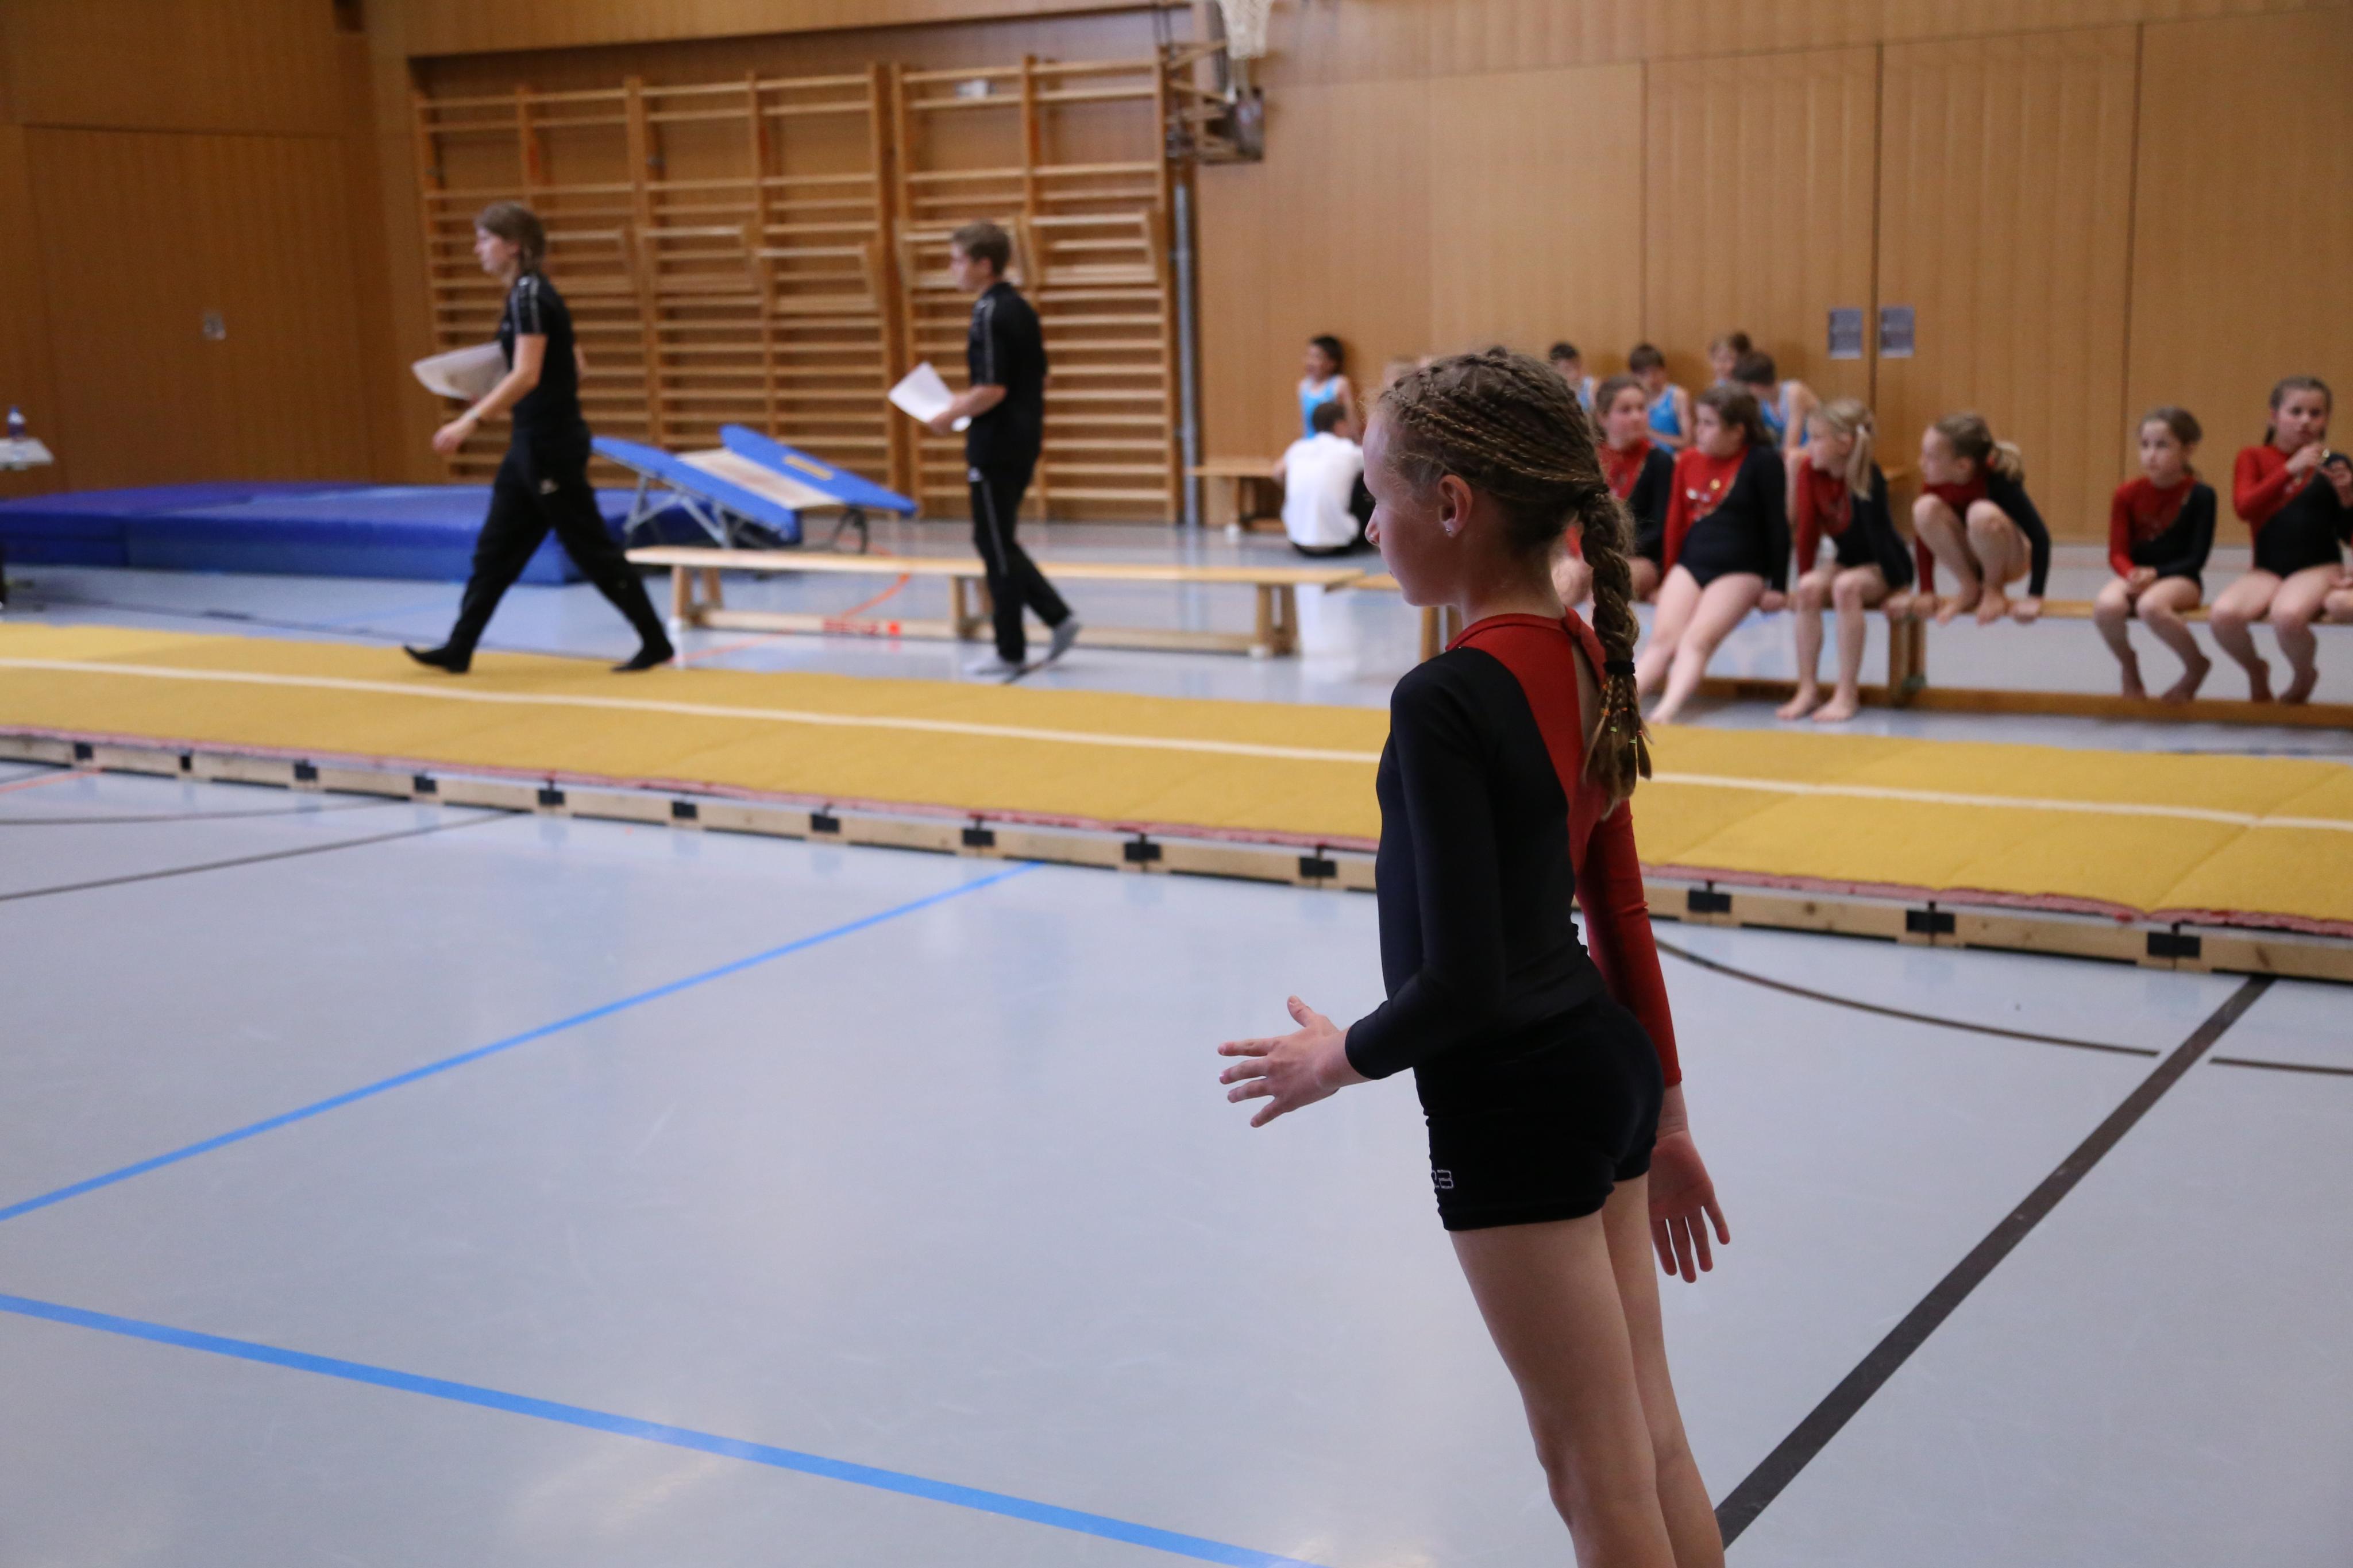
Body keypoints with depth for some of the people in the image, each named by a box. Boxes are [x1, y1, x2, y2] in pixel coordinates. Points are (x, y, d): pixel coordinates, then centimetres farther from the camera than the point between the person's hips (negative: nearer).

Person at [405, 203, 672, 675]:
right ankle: (458, 650, 17)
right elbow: (575, 366, 19)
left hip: (549, 444, -10)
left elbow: (526, 375, -28)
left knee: (590, 547, -2)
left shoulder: (528, 296, -17)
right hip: (534, 442, 10)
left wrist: (469, 422, -32)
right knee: (496, 549, 12)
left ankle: (655, 643, 6)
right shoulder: (532, 293, 12)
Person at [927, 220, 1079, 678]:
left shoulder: (991, 314, -18)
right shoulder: (1019, 308, 11)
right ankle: (1058, 618, 12)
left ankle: (1011, 653, 8)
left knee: (997, 548, 0)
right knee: (997, 542, 18)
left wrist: (950, 416, -9)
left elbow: (992, 389, -24)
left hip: (996, 447, -9)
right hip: (1023, 441, 9)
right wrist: (968, 401, 17)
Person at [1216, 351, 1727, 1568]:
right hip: (1609, 1067, 9)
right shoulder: (1585, 659, 3)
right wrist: (1663, 1114, 18)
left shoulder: (1446, 701, -23)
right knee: (1655, 1446, 19)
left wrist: (1338, 1059, -4)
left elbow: (1458, 987, -23)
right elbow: (1621, 914, 11)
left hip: (1513, 1109, -9)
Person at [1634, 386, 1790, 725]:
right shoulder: (1689, 459, 10)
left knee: (1698, 638, -27)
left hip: (1740, 569, -4)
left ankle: (1665, 712, -47)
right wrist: (1668, 576, 17)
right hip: (1691, 563, 5)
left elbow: (1778, 525, -4)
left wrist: (1777, 586, -5)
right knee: (1662, 638, -18)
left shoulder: (1763, 461, -5)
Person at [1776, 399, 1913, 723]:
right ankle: (1808, 689, -20)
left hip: (1882, 565, -5)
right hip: (1846, 560, 5)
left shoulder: (1868, 478, -24)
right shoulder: (1809, 470, -8)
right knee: (1809, 588, -25)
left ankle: (1848, 694, -28)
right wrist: (1804, 580, -3)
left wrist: (1899, 588, -22)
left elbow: (1879, 533, -25)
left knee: (1845, 587, -35)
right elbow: (1808, 529, -5)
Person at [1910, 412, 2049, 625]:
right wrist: (1926, 592, -15)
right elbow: (1922, 532, -11)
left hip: (2009, 560, -4)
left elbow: (2039, 536, -29)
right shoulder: (1936, 478, -18)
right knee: (1925, 508, -24)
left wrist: (2034, 598, -32)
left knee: (1982, 513, -36)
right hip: (1970, 559, 4)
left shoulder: (1997, 480, -30)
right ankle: (1970, 590, -7)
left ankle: (1994, 590, -9)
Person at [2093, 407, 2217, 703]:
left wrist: (2154, 574, -20)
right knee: (2106, 607, -33)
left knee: (2151, 606, -39)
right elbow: (2118, 553, 0)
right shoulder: (2128, 493, 1)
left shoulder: (2200, 495, -6)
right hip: (2136, 575, 3)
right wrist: (2132, 575, -22)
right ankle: (2129, 666, 2)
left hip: (2179, 578, -3)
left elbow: (2197, 557, -7)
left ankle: (2196, 667, -7)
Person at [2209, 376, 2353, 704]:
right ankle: (2256, 673, 4)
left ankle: (2304, 677, 0)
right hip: (2268, 570, 1)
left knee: (2287, 615, -36)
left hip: (2318, 567, -1)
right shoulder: (2254, 458, 6)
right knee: (2224, 614, -31)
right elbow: (2245, 507, -13)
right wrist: (2291, 469, -20)